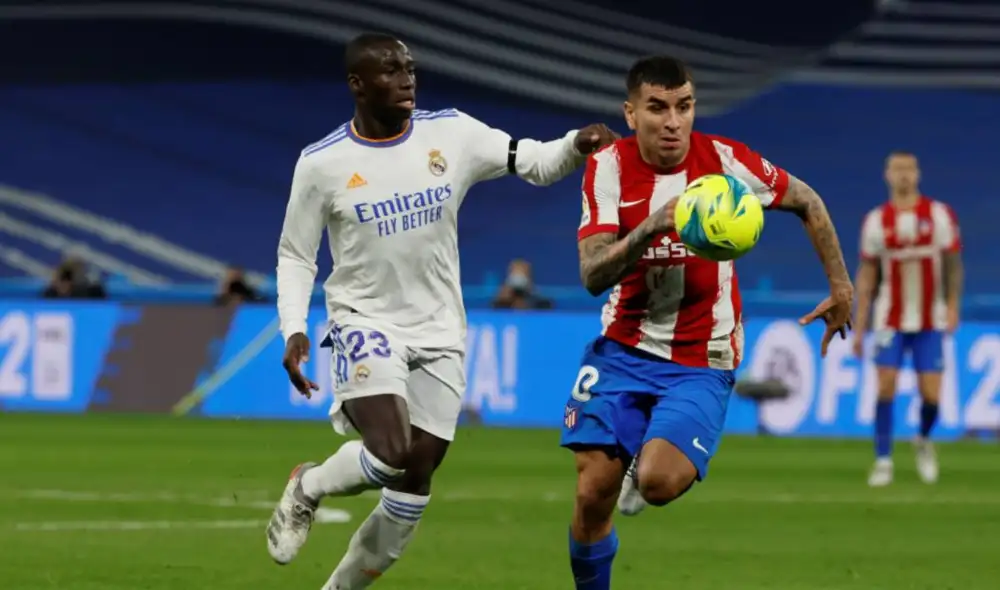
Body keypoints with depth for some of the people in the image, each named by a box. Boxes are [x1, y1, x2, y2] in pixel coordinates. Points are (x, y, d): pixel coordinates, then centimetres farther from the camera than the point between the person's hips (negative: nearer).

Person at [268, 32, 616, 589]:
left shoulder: (450, 134, -4)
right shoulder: (322, 163, -8)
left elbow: (533, 162, -5)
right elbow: (295, 256, 1)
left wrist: (578, 145, -26)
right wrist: (294, 329, -12)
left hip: (440, 335, 4)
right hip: (366, 325, -4)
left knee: (414, 485, 4)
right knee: (390, 455, -25)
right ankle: (307, 488, 7)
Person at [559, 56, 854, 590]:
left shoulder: (724, 160, -12)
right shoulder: (608, 168, -10)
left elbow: (808, 204, 7)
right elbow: (592, 276, -20)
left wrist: (841, 287, 9)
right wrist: (652, 227, -36)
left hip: (702, 363, -2)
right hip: (622, 351, 2)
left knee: (658, 481, -24)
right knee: (593, 493, -7)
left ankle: (646, 467, 14)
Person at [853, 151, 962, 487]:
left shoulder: (939, 215, -2)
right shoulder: (876, 220, 1)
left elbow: (953, 263, 2)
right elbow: (866, 274, 5)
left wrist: (952, 307, -10)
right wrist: (859, 327, 3)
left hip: (931, 321, 0)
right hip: (890, 318, 0)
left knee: (931, 395, -3)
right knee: (885, 387, -11)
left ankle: (924, 441, 28)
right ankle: (883, 462, -1)